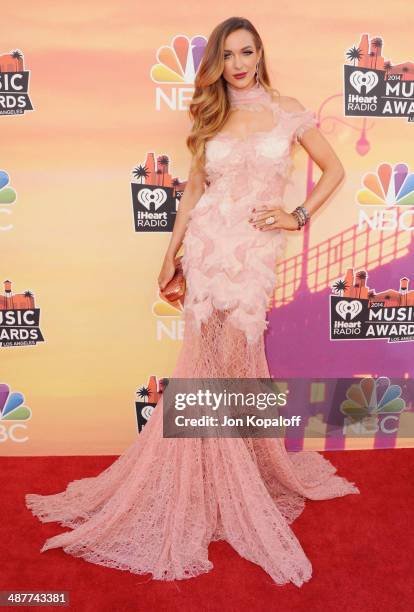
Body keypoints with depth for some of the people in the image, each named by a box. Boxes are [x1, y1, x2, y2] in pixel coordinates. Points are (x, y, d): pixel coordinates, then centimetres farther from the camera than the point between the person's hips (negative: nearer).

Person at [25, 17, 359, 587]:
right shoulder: (210, 118, 13)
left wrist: (298, 216, 2)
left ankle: (221, 483, 22)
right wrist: (171, 253, 12)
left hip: (256, 250, -1)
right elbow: (193, 189, 14)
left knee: (230, 359, -2)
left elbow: (334, 169, 13)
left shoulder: (289, 112, 8)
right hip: (209, 243, 2)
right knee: (215, 359, 1)